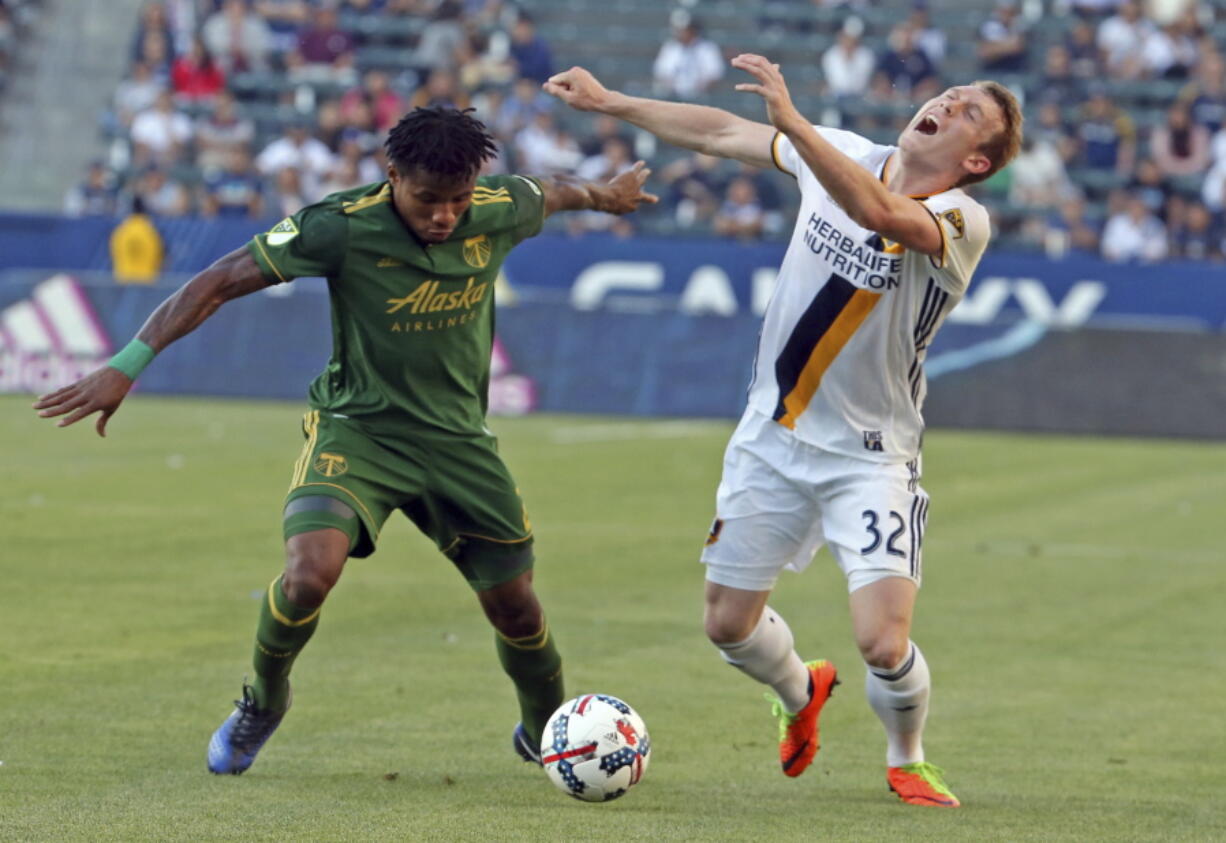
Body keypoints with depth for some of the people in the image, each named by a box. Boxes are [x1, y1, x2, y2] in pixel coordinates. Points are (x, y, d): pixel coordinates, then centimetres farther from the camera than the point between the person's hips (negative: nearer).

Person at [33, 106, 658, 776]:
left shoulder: (498, 213, -10)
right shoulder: (343, 227, -22)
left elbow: (550, 193, 16)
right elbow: (221, 282, -20)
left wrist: (605, 195, 38)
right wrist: (126, 366, -25)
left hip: (457, 438, 4)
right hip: (356, 427, -4)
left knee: (515, 607, 6)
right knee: (310, 572, -28)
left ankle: (546, 734, 38)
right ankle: (262, 703, 3)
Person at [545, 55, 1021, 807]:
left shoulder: (963, 222, -19)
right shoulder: (847, 154, -2)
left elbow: (880, 212, -40)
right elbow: (723, 133, 10)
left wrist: (792, 121, -47)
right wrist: (612, 103, 9)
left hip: (870, 456, -5)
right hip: (773, 435, 5)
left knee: (885, 643, -17)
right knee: (729, 624, 11)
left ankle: (907, 761, 15)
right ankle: (802, 693, 46)